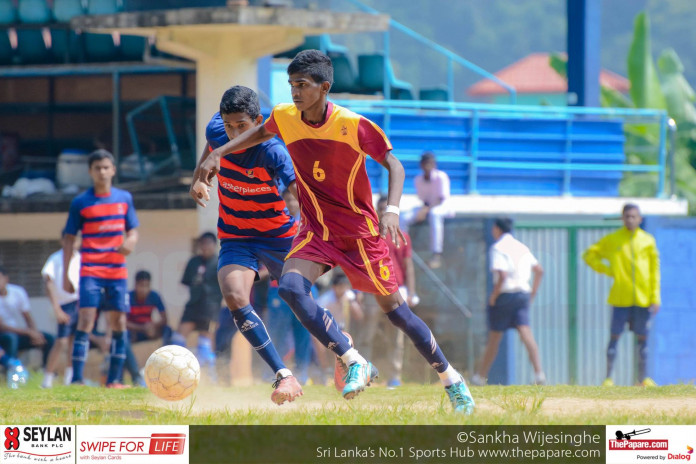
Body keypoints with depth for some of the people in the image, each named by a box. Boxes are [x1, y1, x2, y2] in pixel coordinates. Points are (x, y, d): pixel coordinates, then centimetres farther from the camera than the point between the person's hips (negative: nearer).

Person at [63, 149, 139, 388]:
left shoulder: (124, 198, 8)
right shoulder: (81, 202, 0)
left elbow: (132, 231, 14)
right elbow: (69, 239, 3)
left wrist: (130, 242, -11)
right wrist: (65, 275, -2)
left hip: (117, 271, 4)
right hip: (90, 271, -3)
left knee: (119, 323, 2)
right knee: (86, 321, -13)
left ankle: (113, 379, 8)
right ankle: (77, 379, -16)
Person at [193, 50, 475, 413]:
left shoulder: (353, 125, -19)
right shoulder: (284, 118, -6)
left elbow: (393, 164, -9)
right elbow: (260, 133, 18)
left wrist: (392, 211, -24)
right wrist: (217, 155, 6)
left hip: (360, 232, -3)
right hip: (316, 230, 3)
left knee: (394, 308, 4)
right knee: (290, 287, -25)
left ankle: (452, 380, 23)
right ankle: (355, 364, -19)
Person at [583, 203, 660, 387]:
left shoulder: (648, 241, 7)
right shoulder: (612, 240, 4)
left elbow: (655, 271, 7)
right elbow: (589, 254, 11)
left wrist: (655, 298, 1)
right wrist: (607, 270, -1)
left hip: (643, 300, 1)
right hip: (620, 299, -1)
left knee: (642, 338, 6)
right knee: (614, 337, -3)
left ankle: (643, 378, 13)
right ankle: (608, 377, 0)